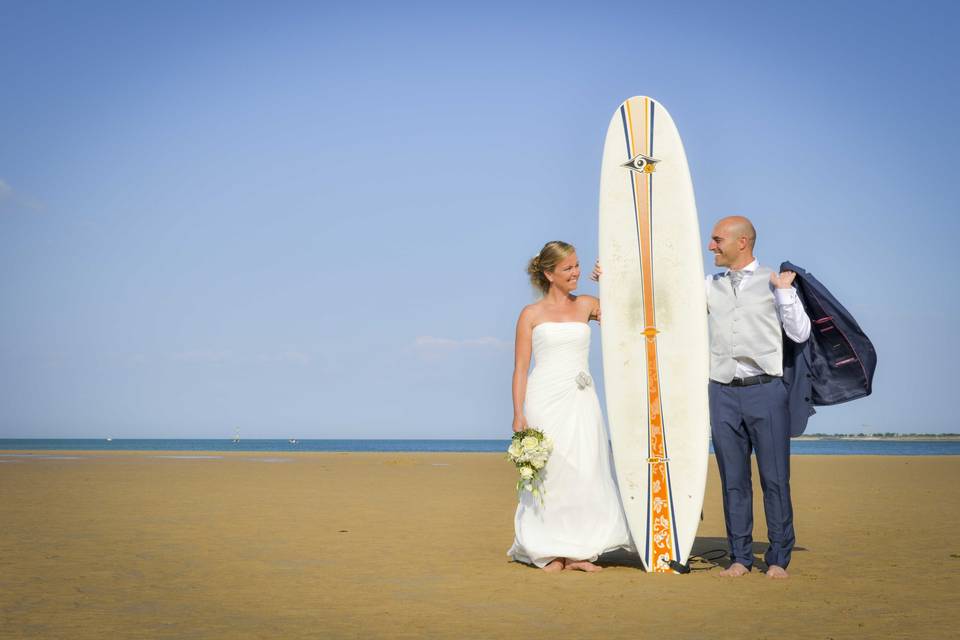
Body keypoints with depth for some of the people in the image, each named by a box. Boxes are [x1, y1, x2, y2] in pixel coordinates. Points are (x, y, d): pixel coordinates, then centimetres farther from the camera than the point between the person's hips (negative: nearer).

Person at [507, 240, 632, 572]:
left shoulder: (586, 305, 11)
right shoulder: (531, 314, 3)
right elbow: (520, 369, 0)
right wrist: (518, 414, -8)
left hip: (581, 402, 3)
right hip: (546, 401, -3)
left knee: (584, 474, 0)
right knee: (548, 476, -2)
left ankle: (577, 552, 8)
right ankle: (550, 553, 8)